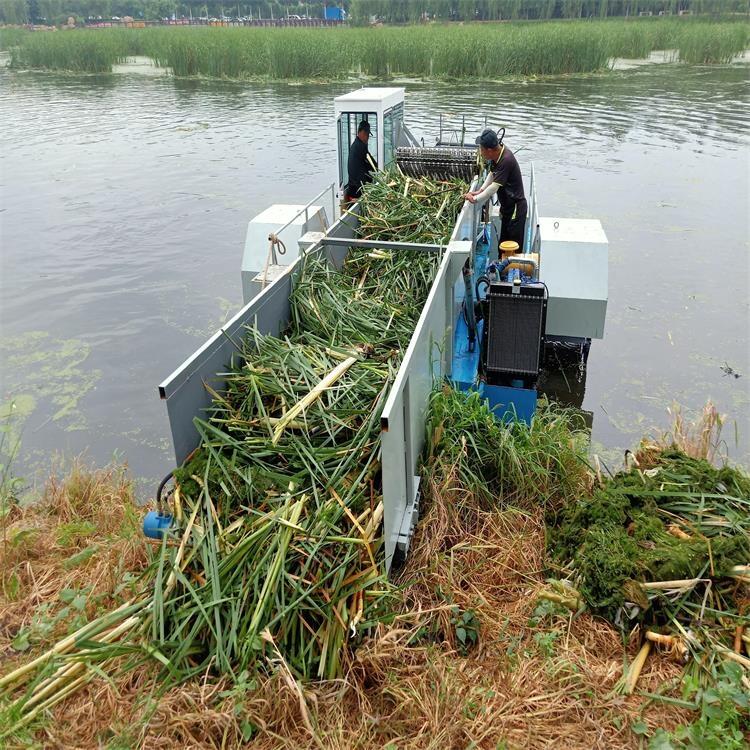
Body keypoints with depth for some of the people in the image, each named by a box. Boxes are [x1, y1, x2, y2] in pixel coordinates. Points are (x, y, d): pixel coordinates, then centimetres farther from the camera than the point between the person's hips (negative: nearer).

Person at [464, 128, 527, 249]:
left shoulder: (506, 160, -29)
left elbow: (494, 187, -28)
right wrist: (480, 191, 2)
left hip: (516, 208, -9)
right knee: (503, 244, 18)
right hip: (507, 207, 9)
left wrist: (475, 199, -19)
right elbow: (492, 174, 13)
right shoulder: (498, 152, -2)